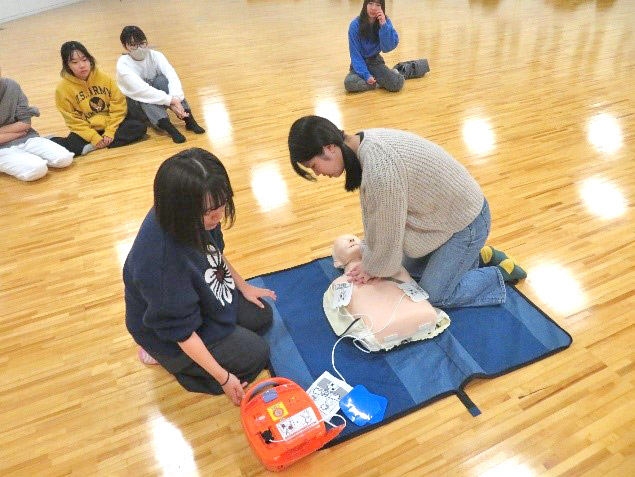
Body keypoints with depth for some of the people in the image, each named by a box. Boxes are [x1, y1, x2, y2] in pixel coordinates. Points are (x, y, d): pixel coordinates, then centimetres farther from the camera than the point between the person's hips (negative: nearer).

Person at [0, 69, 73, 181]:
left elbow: (25, 123, 0)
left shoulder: (11, 86, 0)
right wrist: (18, 132, -6)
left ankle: (26, 156, 8)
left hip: (25, 138, 5)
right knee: (37, 168, -30)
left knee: (64, 158, -15)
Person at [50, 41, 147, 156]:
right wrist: (94, 137, -19)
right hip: (87, 131, -4)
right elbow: (73, 120, -8)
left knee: (139, 127, -23)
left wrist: (110, 132, -13)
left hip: (110, 126, 4)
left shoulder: (104, 78, -5)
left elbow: (118, 105, -5)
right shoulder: (63, 88, -9)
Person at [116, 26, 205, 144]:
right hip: (136, 106, -2)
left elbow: (172, 77, -26)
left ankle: (188, 119, -31)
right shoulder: (123, 64, -19)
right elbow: (141, 89, -32)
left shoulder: (155, 55, -11)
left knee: (161, 80, -27)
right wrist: (170, 101, -42)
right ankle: (168, 127, -46)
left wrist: (176, 99, -45)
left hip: (159, 102, 3)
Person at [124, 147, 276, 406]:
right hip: (170, 331, -7)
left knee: (261, 316, 15)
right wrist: (223, 377, -21)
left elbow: (214, 252, 3)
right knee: (255, 355, 0)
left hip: (203, 297, 7)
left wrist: (242, 285, 12)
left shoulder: (195, 220, -22)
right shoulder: (160, 260, -43)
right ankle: (167, 358, 9)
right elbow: (179, 330, -30)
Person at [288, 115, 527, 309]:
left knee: (434, 295, 1)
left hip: (464, 220, -9)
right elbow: (371, 212, 1)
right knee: (410, 270, 19)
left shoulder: (379, 168, -37)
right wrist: (370, 261, 4)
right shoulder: (363, 144, -7)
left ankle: (502, 273, 18)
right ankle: (473, 255, 29)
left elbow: (388, 231, -23)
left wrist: (372, 267, -5)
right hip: (444, 211, 9)